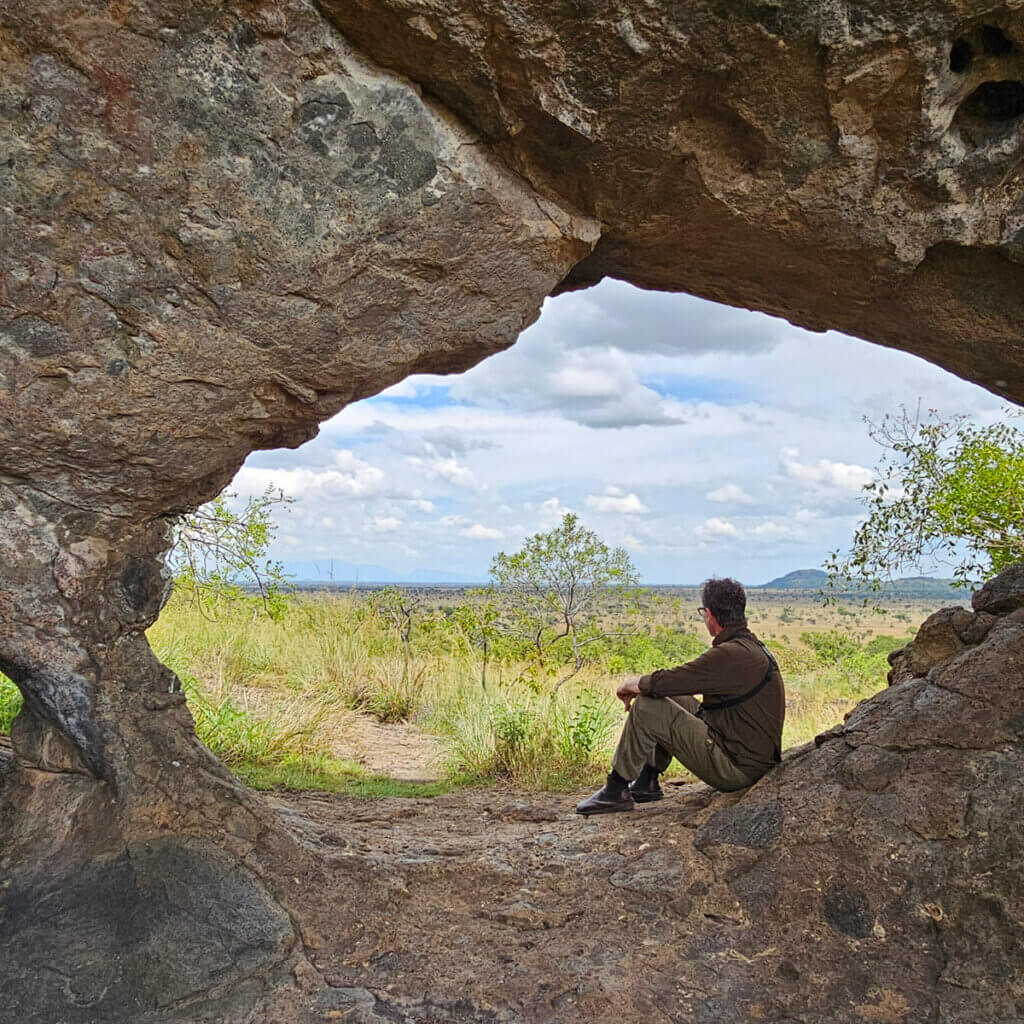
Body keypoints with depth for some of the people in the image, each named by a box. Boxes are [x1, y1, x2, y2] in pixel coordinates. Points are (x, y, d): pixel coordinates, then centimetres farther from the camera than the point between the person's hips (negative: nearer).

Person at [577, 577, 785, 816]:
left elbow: (663, 682, -23)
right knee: (675, 699, 19)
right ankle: (646, 783, 21)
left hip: (736, 768, -10)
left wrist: (632, 684, -2)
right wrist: (642, 684, 16)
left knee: (645, 708, -12)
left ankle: (616, 791, 1)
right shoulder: (752, 646, 10)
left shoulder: (731, 655, -23)